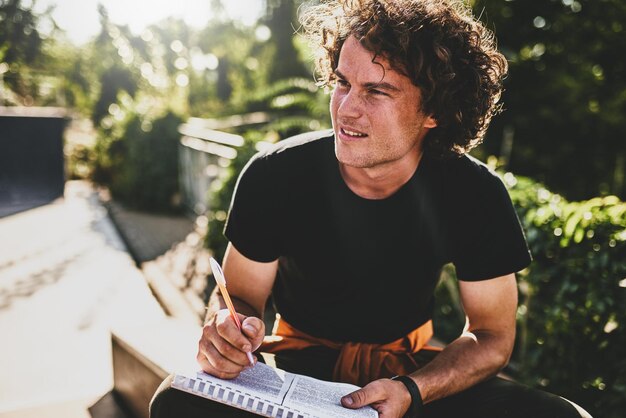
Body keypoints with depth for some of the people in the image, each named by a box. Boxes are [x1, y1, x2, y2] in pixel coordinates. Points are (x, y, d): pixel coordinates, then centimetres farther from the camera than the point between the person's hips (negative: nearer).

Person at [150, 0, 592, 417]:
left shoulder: (475, 196, -15)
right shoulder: (274, 177, -17)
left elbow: (491, 335, -7)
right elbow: (240, 294, -5)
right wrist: (227, 329, -30)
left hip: (413, 371, 2)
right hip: (299, 357, -1)